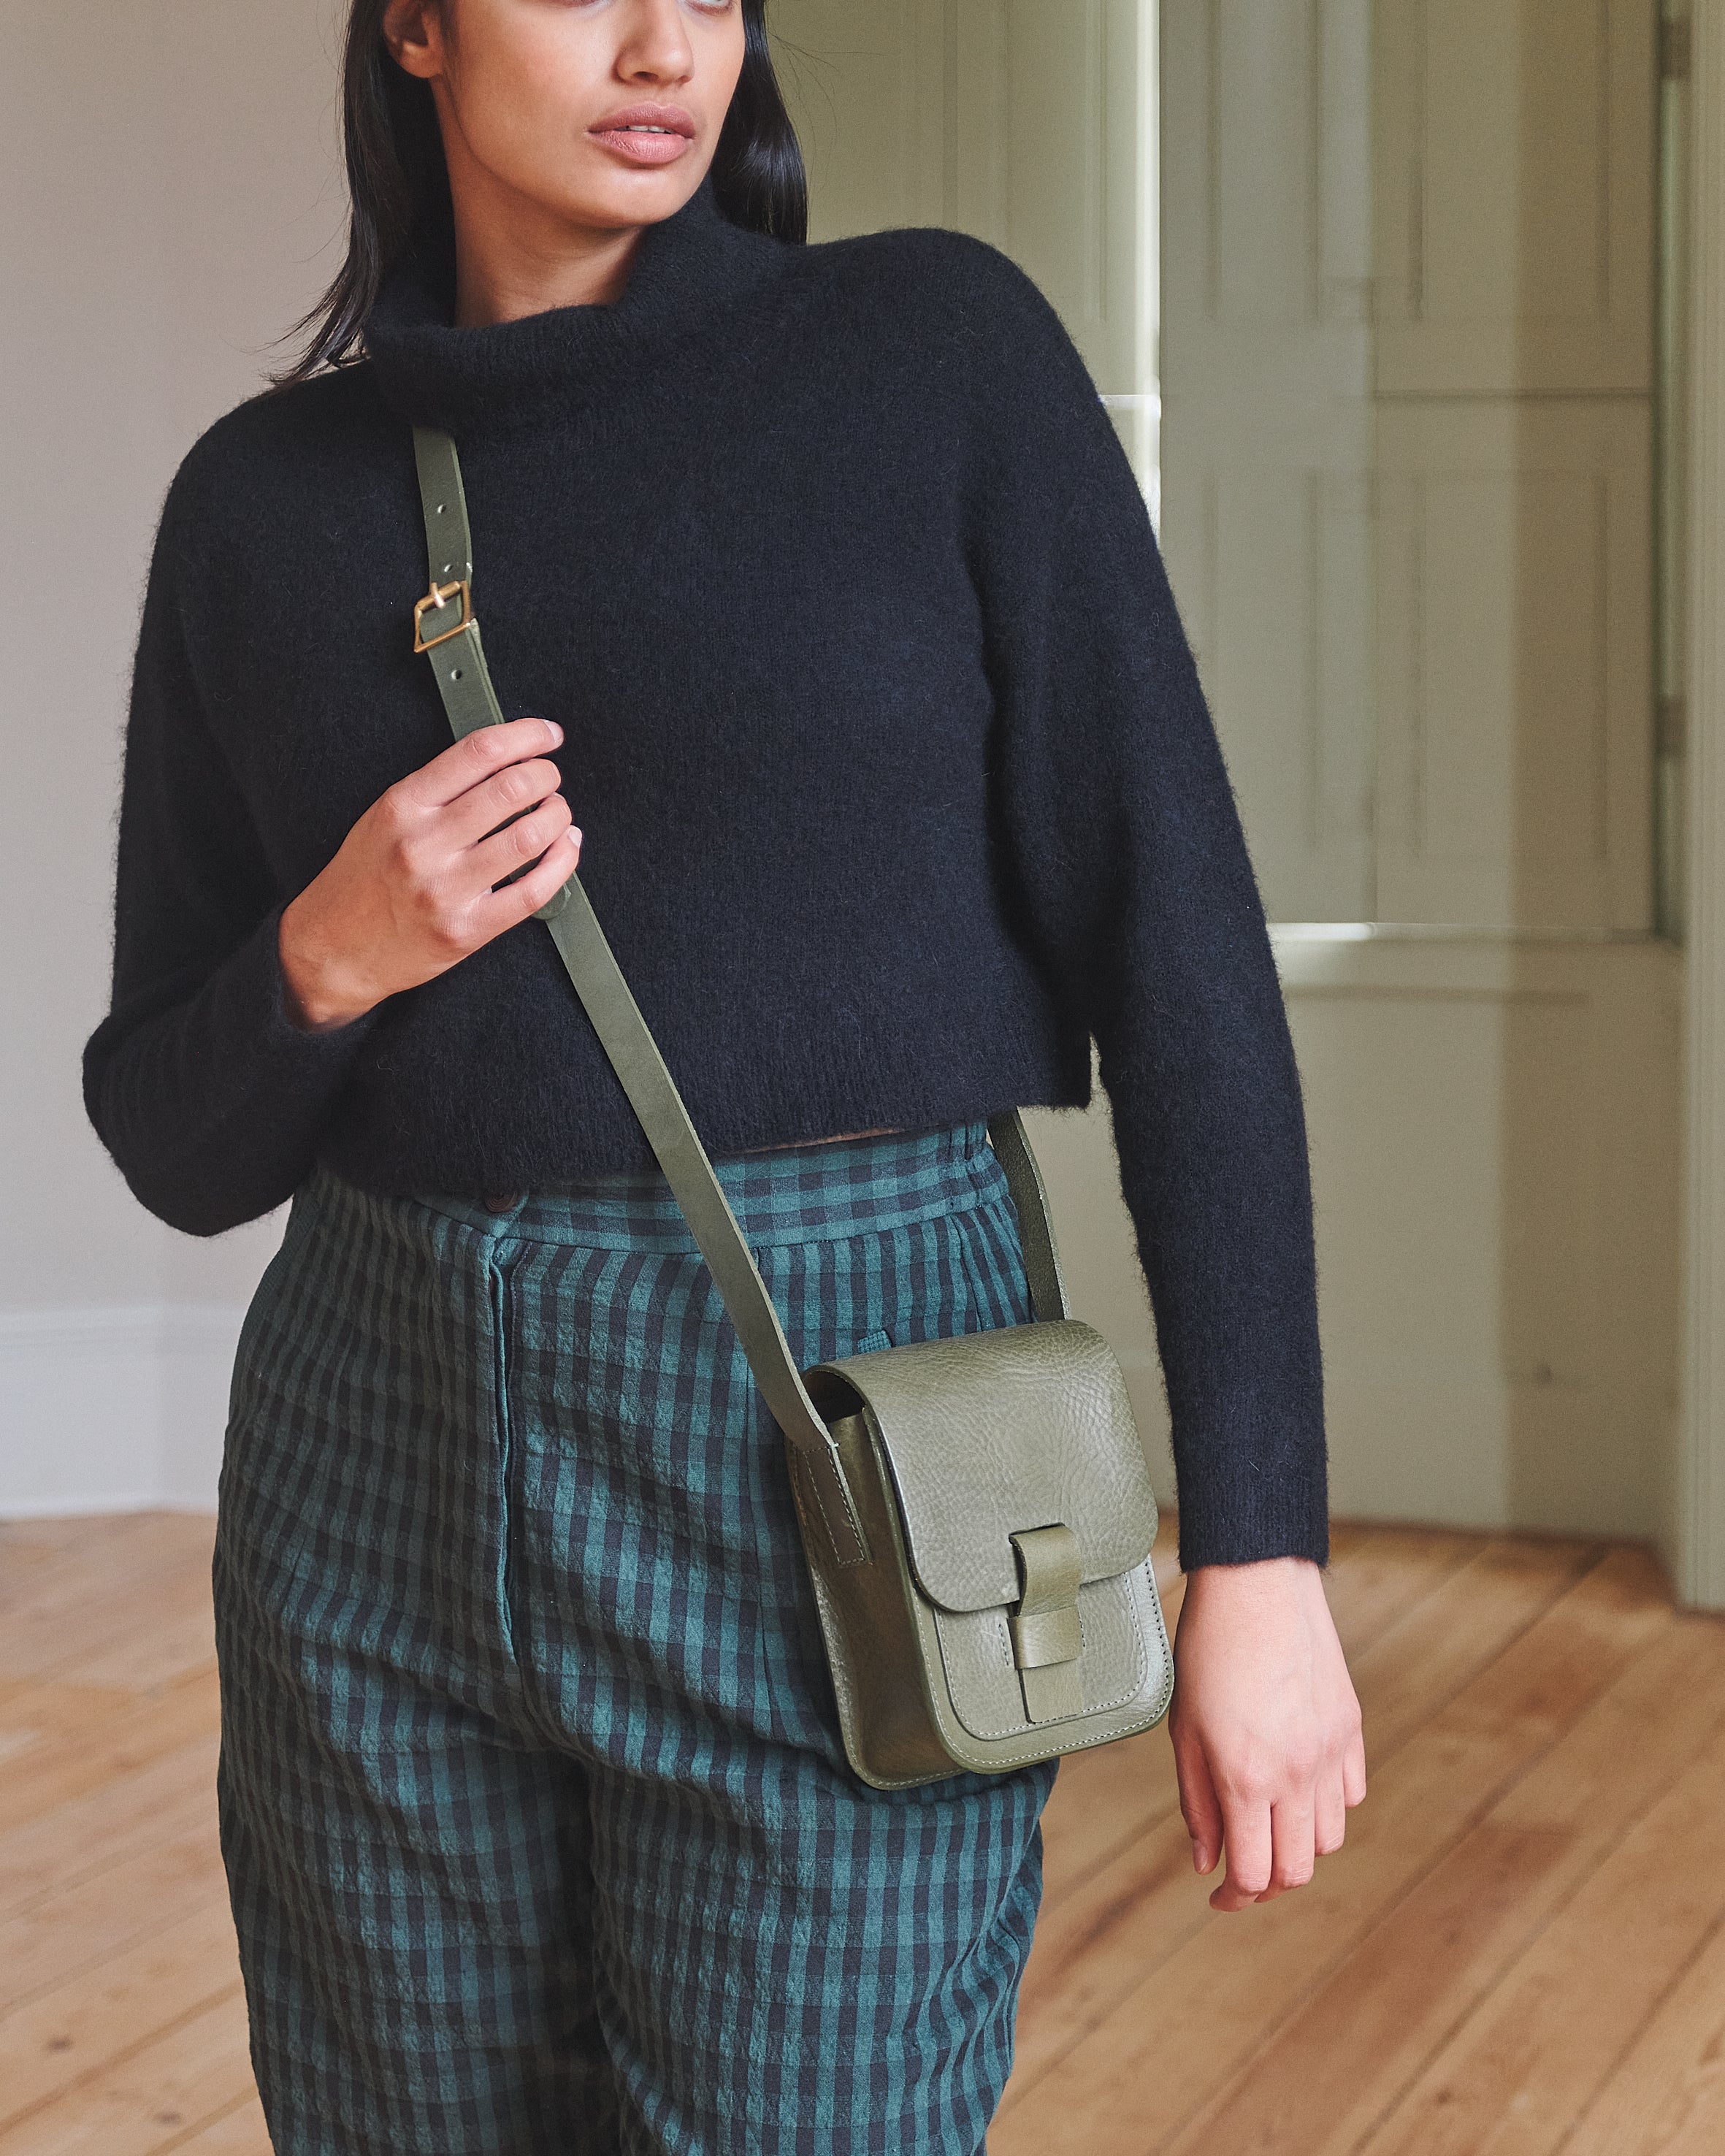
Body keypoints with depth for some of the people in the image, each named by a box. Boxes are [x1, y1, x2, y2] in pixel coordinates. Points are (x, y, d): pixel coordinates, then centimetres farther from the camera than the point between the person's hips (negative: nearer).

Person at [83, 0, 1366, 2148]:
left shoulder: (939, 349, -1)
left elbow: (1175, 941, -4)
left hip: (836, 1482, -3)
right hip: (378, 1483, 4)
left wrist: (1259, 1551, -9)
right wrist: (331, 959, -12)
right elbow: (177, 1137, 10)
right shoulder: (261, 498, 7)